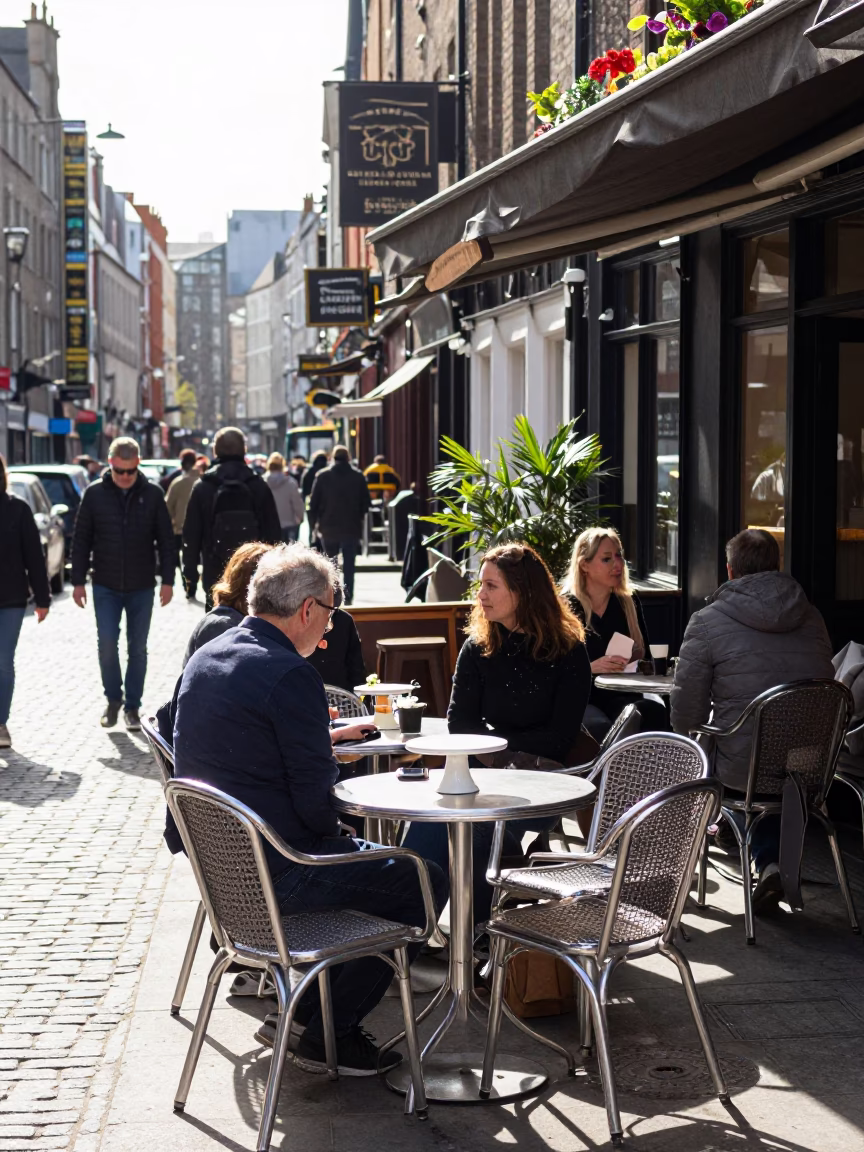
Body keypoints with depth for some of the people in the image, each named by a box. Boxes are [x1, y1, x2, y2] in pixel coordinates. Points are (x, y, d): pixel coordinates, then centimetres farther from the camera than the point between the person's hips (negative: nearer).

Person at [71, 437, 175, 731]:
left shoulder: (152, 494, -2)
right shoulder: (94, 494, -2)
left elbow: (166, 540, 2)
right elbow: (81, 540, 3)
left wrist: (167, 580, -3)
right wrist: (78, 581, 0)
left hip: (142, 587, 0)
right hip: (105, 586, 0)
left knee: (137, 649, 6)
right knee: (107, 644, -6)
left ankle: (132, 707, 16)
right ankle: (113, 699, 14)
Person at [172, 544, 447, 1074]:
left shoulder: (204, 658, 7)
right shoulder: (289, 673, -21)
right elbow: (317, 798, -20)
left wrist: (326, 735, 20)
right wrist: (332, 830, 0)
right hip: (278, 873, -10)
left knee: (377, 858, 28)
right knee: (428, 885, 3)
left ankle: (304, 1012, 26)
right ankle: (328, 1036, 9)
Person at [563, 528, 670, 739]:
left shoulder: (628, 603, 15)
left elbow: (644, 653, 19)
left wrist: (636, 656, -6)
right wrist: (590, 667, -21)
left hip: (619, 697, 4)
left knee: (656, 714, -33)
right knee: (601, 729, -40)